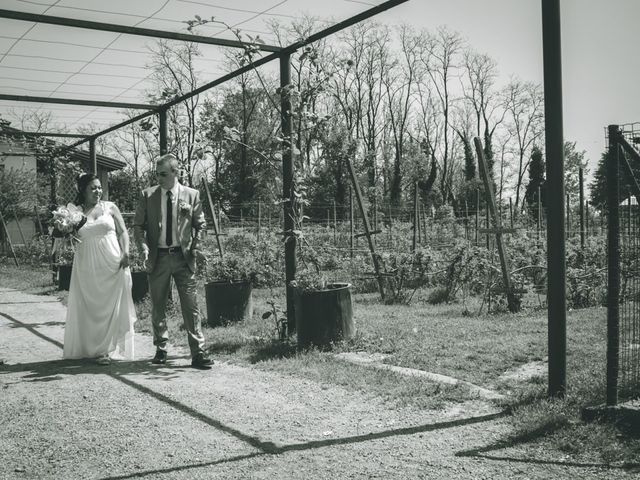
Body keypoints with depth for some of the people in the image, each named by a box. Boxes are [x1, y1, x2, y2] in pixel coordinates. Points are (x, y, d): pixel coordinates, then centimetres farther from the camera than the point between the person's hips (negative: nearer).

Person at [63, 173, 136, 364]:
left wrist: (125, 253, -7)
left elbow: (122, 232, 6)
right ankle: (96, 349, 13)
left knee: (112, 306, 2)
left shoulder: (110, 207, 5)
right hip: (88, 266, 0)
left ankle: (105, 348, 14)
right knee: (91, 307, 3)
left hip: (112, 263, 0)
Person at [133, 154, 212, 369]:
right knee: (158, 307, 9)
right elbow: (138, 225, 5)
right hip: (157, 257, 1)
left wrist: (196, 247, -3)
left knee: (191, 306, -3)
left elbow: (200, 224, 10)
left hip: (183, 257, -1)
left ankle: (197, 353, 0)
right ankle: (161, 349, 22)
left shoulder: (192, 195, 3)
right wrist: (143, 247, -11)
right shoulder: (147, 195, 3)